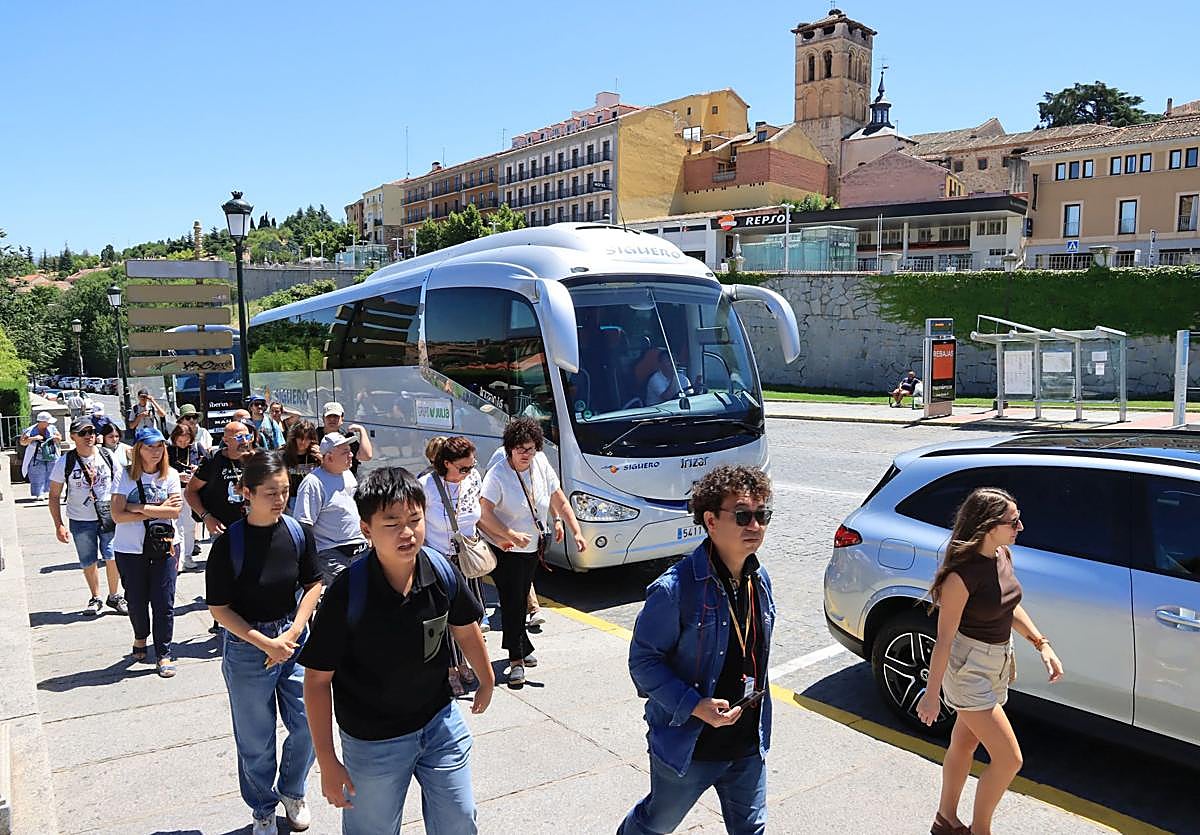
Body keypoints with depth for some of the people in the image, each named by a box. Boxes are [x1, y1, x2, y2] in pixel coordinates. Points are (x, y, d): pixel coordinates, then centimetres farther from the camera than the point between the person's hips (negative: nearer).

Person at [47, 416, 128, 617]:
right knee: (88, 562, 8)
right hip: (80, 521, 0)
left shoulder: (108, 457, 0)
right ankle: (95, 599, 27)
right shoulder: (65, 463, -5)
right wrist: (59, 525, -7)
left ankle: (115, 597, 12)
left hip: (109, 517, 0)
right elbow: (54, 496, 0)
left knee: (113, 557, -6)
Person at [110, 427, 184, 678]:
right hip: (130, 549, 0)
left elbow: (175, 511, -12)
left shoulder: (170, 475, -2)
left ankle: (164, 654, 11)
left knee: (164, 602, -1)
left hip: (164, 546, 0)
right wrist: (159, 509, -15)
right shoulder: (125, 476, -4)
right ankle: (140, 637, 42)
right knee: (136, 600, 13)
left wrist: (139, 508, -15)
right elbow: (118, 515, -13)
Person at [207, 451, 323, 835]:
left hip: (294, 638, 3)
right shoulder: (229, 543, -16)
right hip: (247, 646, -3)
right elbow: (219, 608, -11)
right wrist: (266, 644, -15)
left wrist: (292, 633, -8)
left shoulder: (298, 533, -8)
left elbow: (313, 585, 3)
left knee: (307, 726, 8)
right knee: (256, 738, 11)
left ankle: (292, 792, 37)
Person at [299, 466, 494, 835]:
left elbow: (466, 629, 5)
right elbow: (317, 680, -15)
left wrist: (487, 680, 19)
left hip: (440, 721, 3)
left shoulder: (442, 572, -15)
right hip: (372, 740, -3)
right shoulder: (347, 594, -24)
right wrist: (327, 761, -12)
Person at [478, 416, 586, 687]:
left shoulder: (541, 464, -4)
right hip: (506, 552, -5)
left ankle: (520, 649, 34)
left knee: (521, 600, 18)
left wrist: (576, 531, -2)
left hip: (533, 548, 5)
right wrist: (512, 536, -33)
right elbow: (484, 513, -27)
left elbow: (558, 499, 3)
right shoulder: (497, 476, -20)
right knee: (511, 603, -3)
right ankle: (517, 659, 8)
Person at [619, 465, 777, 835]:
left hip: (748, 746, 5)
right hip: (686, 745, -5)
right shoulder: (675, 589, -26)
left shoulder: (760, 581, -2)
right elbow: (643, 660, -19)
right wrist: (694, 705, -28)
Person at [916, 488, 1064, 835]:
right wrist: (931, 695, -15)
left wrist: (1042, 644, 6)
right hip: (967, 668, -8)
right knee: (1009, 759, -4)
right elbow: (944, 639, -21)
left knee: (964, 745, 21)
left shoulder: (1003, 555, -3)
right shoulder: (962, 574, -27)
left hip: (997, 663, 8)